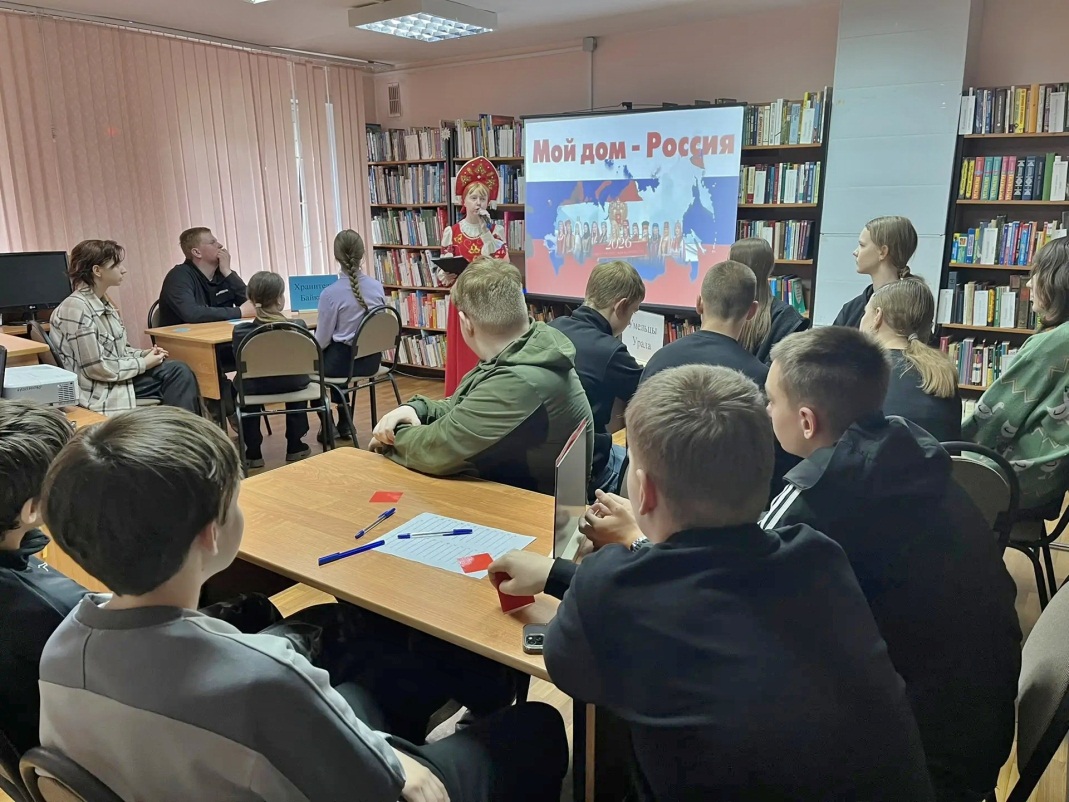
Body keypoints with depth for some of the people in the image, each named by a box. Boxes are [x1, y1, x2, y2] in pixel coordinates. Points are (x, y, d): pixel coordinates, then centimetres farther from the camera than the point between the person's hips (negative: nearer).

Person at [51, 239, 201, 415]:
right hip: (97, 391, -8)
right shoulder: (76, 308, -20)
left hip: (115, 378, 8)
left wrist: (143, 353, 1)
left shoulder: (103, 303, 8)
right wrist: (143, 363, -13)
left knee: (178, 371, -7)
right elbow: (97, 368, -22)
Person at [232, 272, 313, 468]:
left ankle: (253, 453, 28)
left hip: (257, 387, -1)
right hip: (292, 385, 1)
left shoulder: (241, 331, -16)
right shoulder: (299, 326, -14)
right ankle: (295, 447, 34)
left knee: (243, 384, 32)